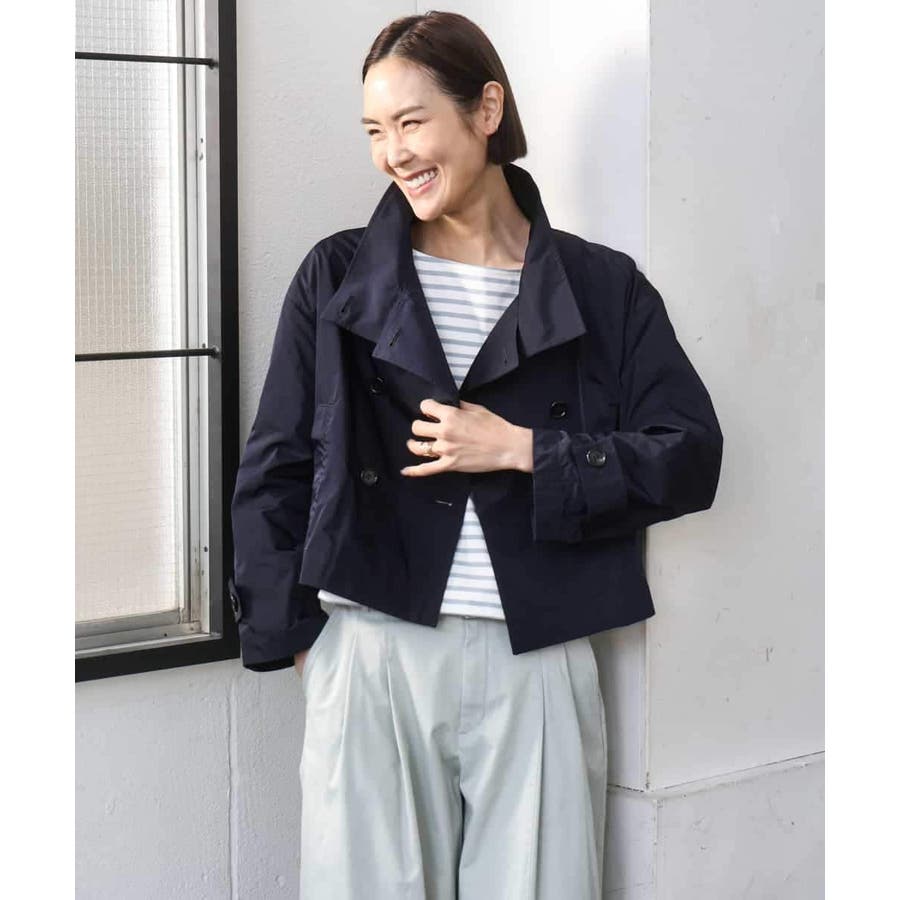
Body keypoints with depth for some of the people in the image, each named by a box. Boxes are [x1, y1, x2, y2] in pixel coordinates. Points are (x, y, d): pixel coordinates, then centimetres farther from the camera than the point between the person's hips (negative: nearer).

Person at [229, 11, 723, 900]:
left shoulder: (603, 288, 6)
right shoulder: (337, 279, 8)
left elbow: (690, 457, 2)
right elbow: (275, 472, 10)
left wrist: (522, 450, -8)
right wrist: (292, 634, 2)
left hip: (537, 659, 0)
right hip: (372, 653, 1)